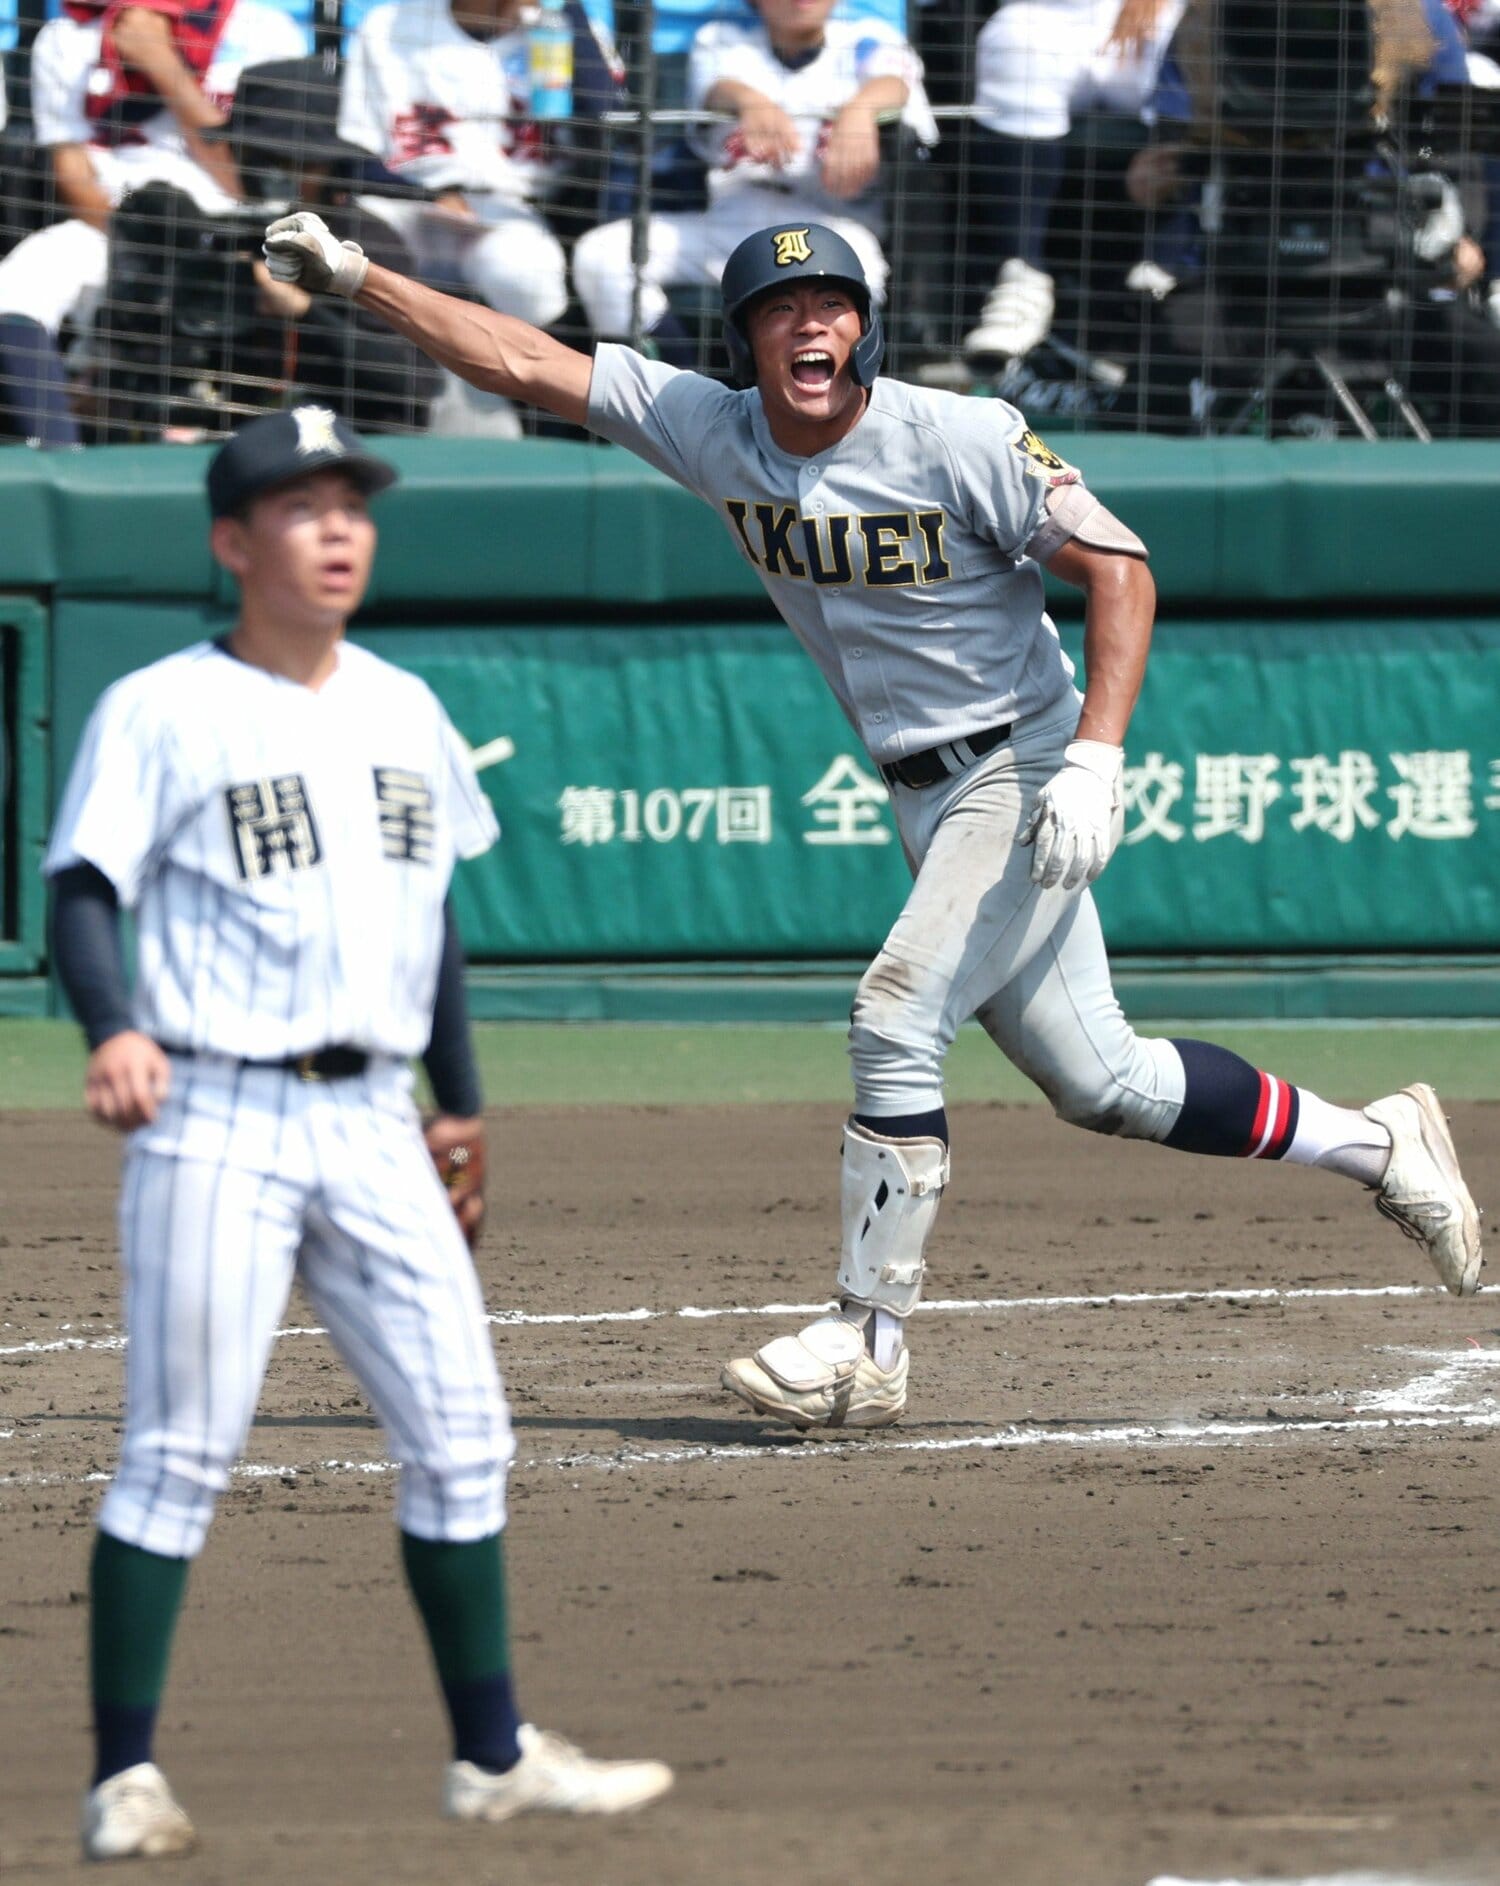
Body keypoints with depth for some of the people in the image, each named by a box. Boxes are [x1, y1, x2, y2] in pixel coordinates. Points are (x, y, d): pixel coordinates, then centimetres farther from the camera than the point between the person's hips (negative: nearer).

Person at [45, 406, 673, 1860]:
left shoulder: (405, 710, 14)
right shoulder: (160, 714, -5)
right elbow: (83, 895, -10)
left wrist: (461, 1101, 21)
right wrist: (112, 1027, -29)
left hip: (376, 1127, 6)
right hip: (216, 1125, -6)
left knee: (459, 1439, 5)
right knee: (179, 1452, -6)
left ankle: (493, 1758, 14)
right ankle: (124, 1779, -1)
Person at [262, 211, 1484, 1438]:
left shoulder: (959, 439, -17)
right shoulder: (713, 432, -1)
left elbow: (1119, 568, -17)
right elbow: (527, 365, -1)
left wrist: (1096, 755, -28)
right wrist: (355, 278, -7)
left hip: (1026, 772, -7)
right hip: (927, 796, 7)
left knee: (897, 1020, -18)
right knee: (1095, 1081, 9)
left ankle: (869, 1347, -12)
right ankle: (1378, 1145, 26)